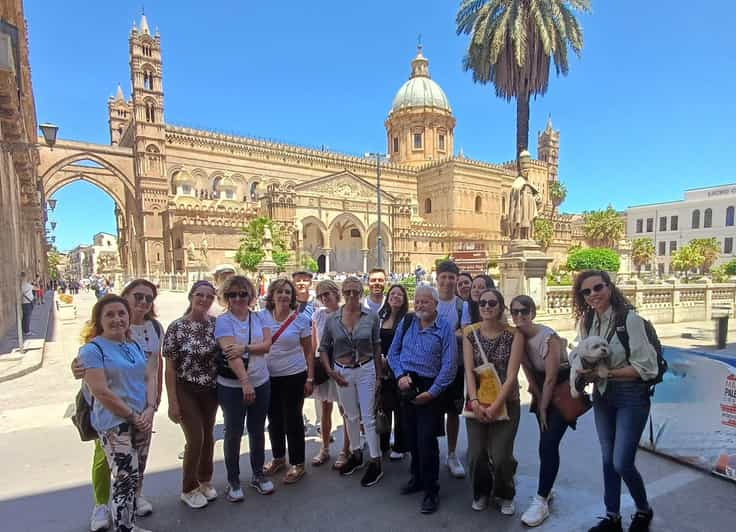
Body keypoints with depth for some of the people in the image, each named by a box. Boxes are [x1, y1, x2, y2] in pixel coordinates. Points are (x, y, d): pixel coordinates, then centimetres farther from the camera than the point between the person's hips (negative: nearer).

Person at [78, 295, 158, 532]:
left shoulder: (136, 345, 8)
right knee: (126, 479, -5)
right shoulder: (92, 349, -12)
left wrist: (150, 409, -10)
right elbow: (100, 392, -17)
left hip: (142, 421, 7)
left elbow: (149, 377, 6)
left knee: (136, 476, 16)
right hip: (115, 425, -6)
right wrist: (132, 416, -14)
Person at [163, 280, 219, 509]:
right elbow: (169, 367, -11)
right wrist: (172, 402, -12)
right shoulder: (176, 327, -13)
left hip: (210, 389, 4)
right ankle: (188, 489, 23)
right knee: (195, 439, -1)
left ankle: (205, 481, 37)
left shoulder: (216, 323, -3)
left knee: (208, 436, 14)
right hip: (186, 390, -3)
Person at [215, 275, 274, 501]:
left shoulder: (259, 317, 3)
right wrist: (245, 382, -31)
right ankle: (233, 481, 28)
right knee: (234, 432, 9)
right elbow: (231, 353, -22)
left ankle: (258, 474, 33)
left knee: (257, 430, 15)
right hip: (232, 386, -3)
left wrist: (244, 348, -24)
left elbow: (267, 344, -8)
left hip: (261, 383, 4)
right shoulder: (223, 321, -10)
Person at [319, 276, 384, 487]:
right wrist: (330, 372, -5)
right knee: (351, 416, 16)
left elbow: (376, 347, 0)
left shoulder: (371, 317, -7)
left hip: (366, 370, -2)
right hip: (342, 372, 2)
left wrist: (379, 375, 2)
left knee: (368, 417, 2)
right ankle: (356, 455, 35)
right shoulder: (332, 319, -4)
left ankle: (375, 463, 16)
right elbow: (323, 348, 5)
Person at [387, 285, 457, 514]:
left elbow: (449, 365, -11)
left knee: (426, 439, -3)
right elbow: (393, 353, 8)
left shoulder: (444, 328, -9)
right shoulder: (406, 322, 3)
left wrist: (432, 392, -15)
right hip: (406, 386, 4)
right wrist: (400, 375, -8)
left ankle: (431, 490, 16)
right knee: (411, 436, 17)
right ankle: (417, 478, 37)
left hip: (430, 388, -4)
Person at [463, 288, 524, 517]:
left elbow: (511, 375, -13)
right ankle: (481, 493, 33)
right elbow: (469, 371, -5)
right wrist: (475, 402, -15)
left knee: (500, 456, -4)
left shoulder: (514, 334, -9)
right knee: (476, 454, 2)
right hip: (477, 402, 2)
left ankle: (505, 495, 29)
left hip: (506, 402, -2)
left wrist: (495, 406, -17)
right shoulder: (470, 333, -2)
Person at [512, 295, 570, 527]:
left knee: (548, 444, -9)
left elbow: (551, 377, -20)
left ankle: (541, 501, 0)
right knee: (547, 443, 12)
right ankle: (547, 489, 29)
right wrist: (538, 401, -3)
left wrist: (543, 407, -12)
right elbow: (528, 371, 0)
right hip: (542, 391, 5)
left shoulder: (548, 336, -25)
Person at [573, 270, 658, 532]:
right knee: (607, 459, 15)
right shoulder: (586, 321, -1)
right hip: (602, 395, 5)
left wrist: (606, 373, -22)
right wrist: (585, 372, -9)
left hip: (631, 396, -5)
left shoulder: (629, 318, -19)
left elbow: (646, 368, -18)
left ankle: (644, 511, 30)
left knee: (622, 463, -1)